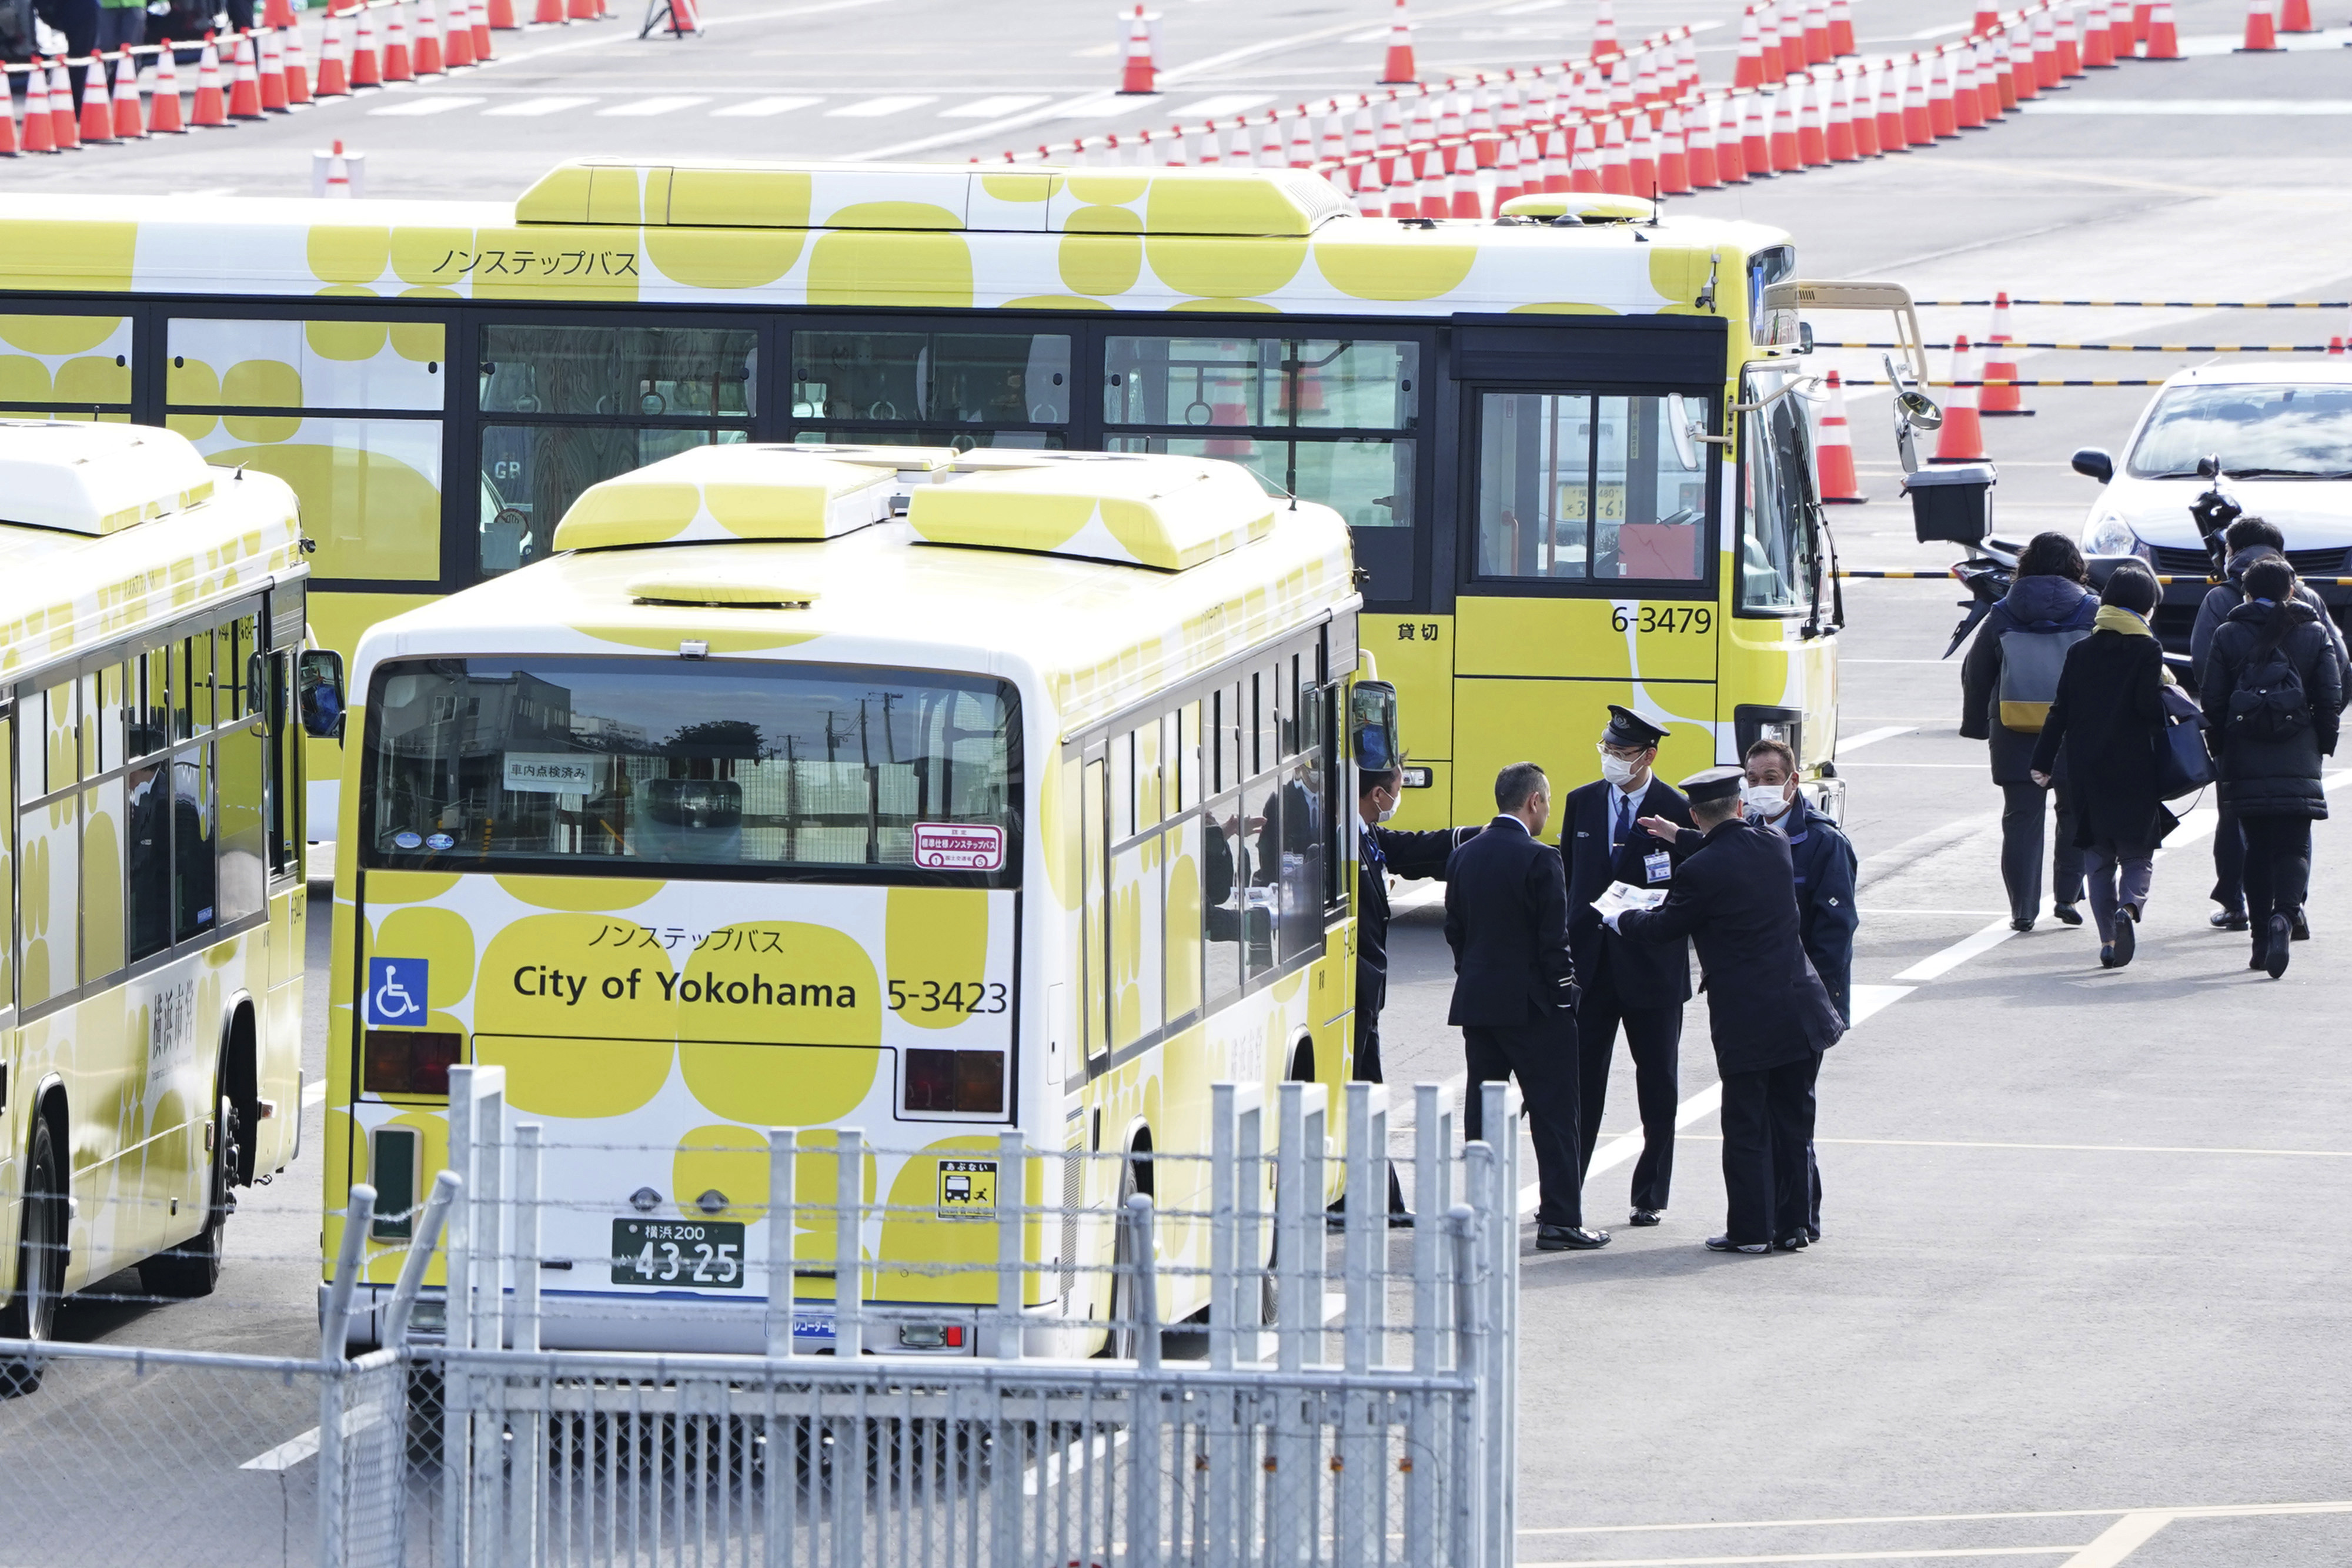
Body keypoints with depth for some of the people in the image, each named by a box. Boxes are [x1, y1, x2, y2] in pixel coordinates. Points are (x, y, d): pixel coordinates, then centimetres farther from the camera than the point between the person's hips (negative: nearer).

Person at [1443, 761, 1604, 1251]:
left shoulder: (1463, 857, 7)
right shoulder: (1539, 860, -14)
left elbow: (1454, 932, 12)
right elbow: (1553, 940, -14)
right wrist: (1564, 995, -6)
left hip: (1476, 1003, 6)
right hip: (1532, 1007, -6)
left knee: (1482, 1112, 10)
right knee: (1553, 1111, -1)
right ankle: (1559, 1220, -3)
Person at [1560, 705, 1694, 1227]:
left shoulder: (1677, 811, -5)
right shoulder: (1582, 803, 7)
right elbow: (1567, 877, 12)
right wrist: (1561, 948, 7)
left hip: (1653, 966, -3)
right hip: (1590, 963, 3)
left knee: (1657, 1086, 6)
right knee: (1580, 1080, 1)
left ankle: (1651, 1197, 15)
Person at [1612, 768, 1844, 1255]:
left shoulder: (1700, 871, -15)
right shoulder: (1774, 846, 1)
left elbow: (1665, 926, 0)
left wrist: (1620, 920, 19)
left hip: (1744, 1019, -5)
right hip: (1800, 1010, 5)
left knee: (1746, 1127, 4)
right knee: (1792, 1122, 13)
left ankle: (1751, 1229, 7)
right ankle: (1792, 1224, 17)